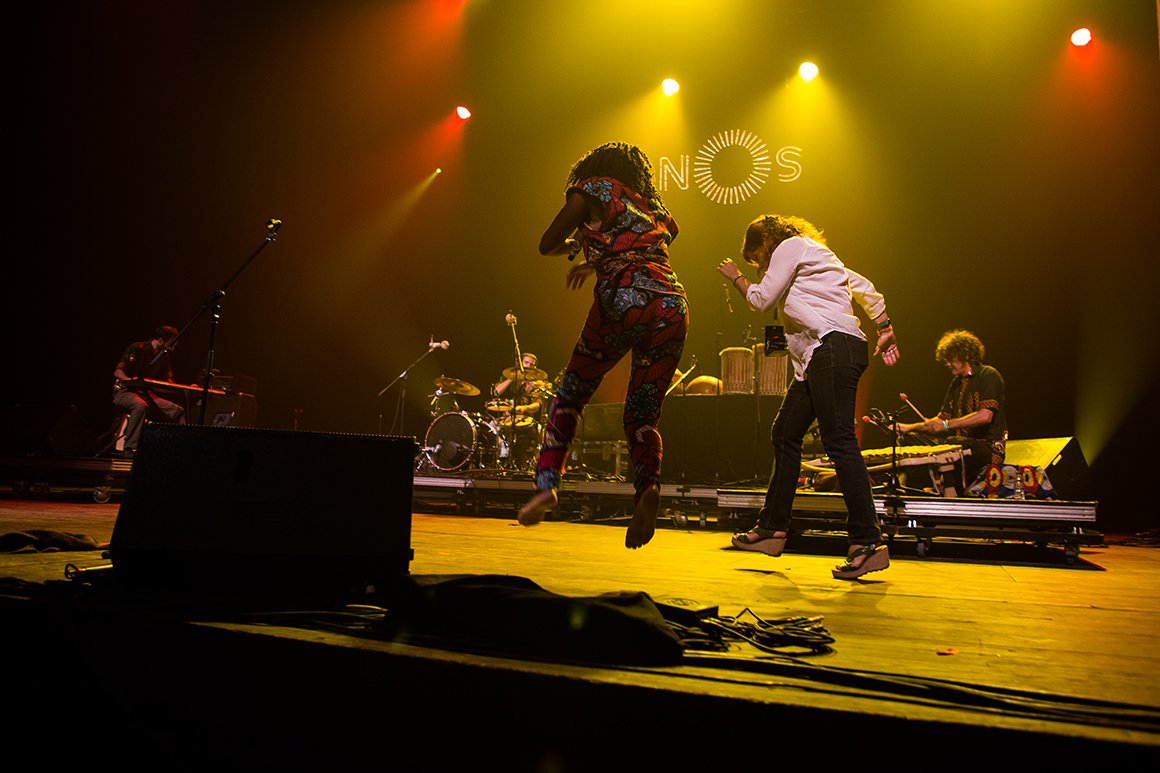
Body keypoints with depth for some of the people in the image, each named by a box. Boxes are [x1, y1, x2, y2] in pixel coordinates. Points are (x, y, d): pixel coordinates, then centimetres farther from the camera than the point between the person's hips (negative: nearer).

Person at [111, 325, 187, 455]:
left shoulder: (163, 357, 11)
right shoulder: (137, 349, -10)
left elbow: (167, 381, 13)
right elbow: (117, 372, -14)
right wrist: (132, 381, -34)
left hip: (146, 394, 7)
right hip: (124, 392, -7)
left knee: (179, 411, -10)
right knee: (141, 406, -40)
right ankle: (129, 449, -38)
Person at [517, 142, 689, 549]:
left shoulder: (593, 189, 16)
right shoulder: (652, 208, 31)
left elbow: (546, 245, 20)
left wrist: (576, 246, 39)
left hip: (623, 300, -4)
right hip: (672, 306, 5)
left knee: (572, 392, 11)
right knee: (642, 414, 9)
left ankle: (546, 483, 1)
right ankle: (648, 486, -16)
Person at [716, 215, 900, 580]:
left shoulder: (791, 245, 3)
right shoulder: (816, 257, 30)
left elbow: (762, 299, -1)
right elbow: (867, 289, 26)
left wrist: (735, 277, 16)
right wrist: (886, 330, 23)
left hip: (833, 346, -11)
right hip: (819, 357, 11)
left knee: (839, 440, -16)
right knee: (785, 434, 11)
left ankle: (868, 542, -18)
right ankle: (772, 527, 17)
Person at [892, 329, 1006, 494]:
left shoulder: (989, 375, -4)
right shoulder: (956, 383, 19)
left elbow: (986, 415, -19)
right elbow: (942, 418, 19)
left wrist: (946, 425, -21)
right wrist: (909, 427, 6)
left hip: (989, 447, -7)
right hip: (962, 444, 7)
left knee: (952, 443, -35)